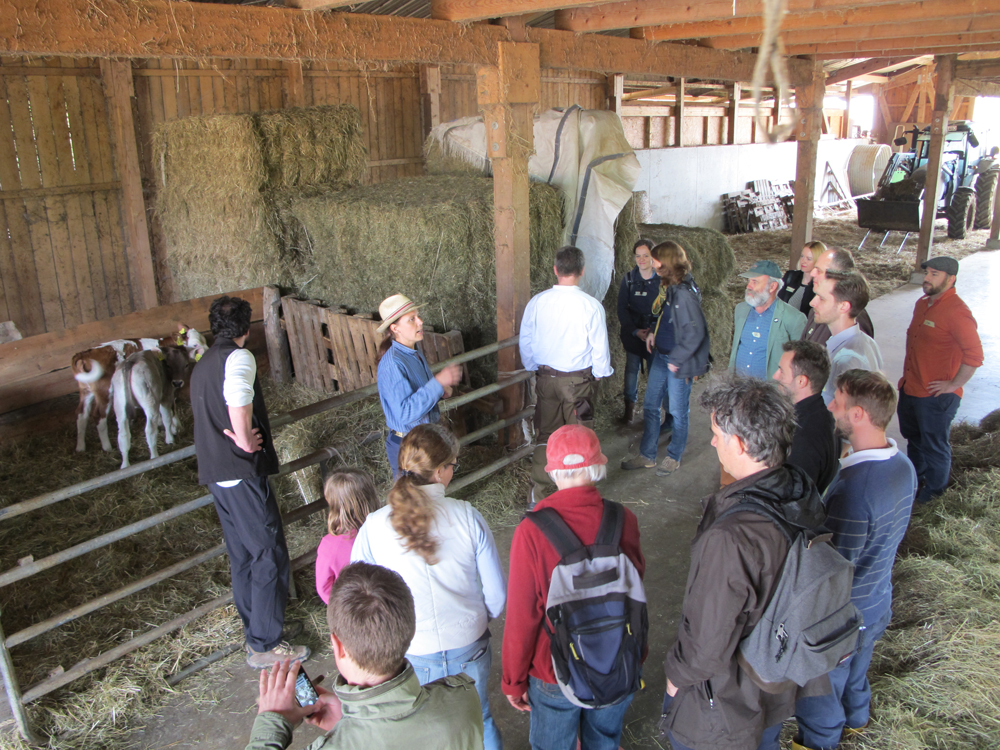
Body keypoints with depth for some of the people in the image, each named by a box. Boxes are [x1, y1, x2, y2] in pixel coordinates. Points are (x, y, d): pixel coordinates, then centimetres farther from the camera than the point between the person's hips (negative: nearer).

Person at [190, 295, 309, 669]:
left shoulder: (202, 364, 17)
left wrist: (232, 434, 5)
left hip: (214, 473, 10)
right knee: (270, 554, -1)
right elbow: (238, 399, -34)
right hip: (241, 471, -10)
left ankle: (254, 631, 30)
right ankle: (266, 645, 6)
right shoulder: (238, 358, -13)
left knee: (242, 555, 18)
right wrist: (246, 441, -20)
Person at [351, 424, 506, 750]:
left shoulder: (374, 527, -18)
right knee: (479, 723, 28)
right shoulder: (467, 517, -18)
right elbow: (496, 594, -10)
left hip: (409, 658, 0)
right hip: (469, 651, 0)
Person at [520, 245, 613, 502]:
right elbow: (600, 347, -9)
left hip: (545, 377, 3)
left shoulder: (536, 302, -7)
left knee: (544, 434, 15)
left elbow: (525, 341, 3)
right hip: (578, 379, -3)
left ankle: (538, 492, 22)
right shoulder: (591, 306, -16)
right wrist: (600, 373, 9)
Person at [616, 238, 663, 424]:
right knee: (632, 369, 7)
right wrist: (635, 331, -10)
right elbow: (622, 309, 1)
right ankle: (630, 407, 23)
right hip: (633, 334, 1)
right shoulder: (629, 279, 0)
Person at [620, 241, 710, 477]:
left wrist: (676, 360, -17)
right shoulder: (668, 287, 4)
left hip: (678, 362, -9)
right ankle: (647, 456, 26)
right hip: (661, 356, 9)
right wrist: (654, 332, 4)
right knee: (650, 406, 14)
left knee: (677, 412, 8)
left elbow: (696, 333, -24)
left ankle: (674, 458, 26)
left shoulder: (684, 293, -23)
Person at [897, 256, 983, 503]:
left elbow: (974, 355, -27)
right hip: (910, 388, 8)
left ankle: (934, 490, 28)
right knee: (913, 437, 26)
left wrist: (953, 385, -20)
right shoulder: (922, 303, 6)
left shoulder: (957, 312, -22)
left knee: (934, 446, 9)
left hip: (936, 396, -8)